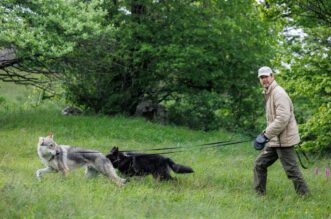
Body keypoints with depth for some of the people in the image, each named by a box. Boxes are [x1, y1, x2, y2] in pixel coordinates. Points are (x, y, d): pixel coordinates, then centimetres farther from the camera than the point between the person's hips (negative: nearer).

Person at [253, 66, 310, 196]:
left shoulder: (279, 93, -15)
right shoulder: (268, 94, 17)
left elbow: (283, 118, -25)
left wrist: (266, 135, -25)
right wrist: (266, 133, 13)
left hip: (284, 140, -10)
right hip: (275, 140, 10)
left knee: (292, 170, -5)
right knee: (260, 165, 11)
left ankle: (305, 195, 4)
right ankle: (259, 194, 18)